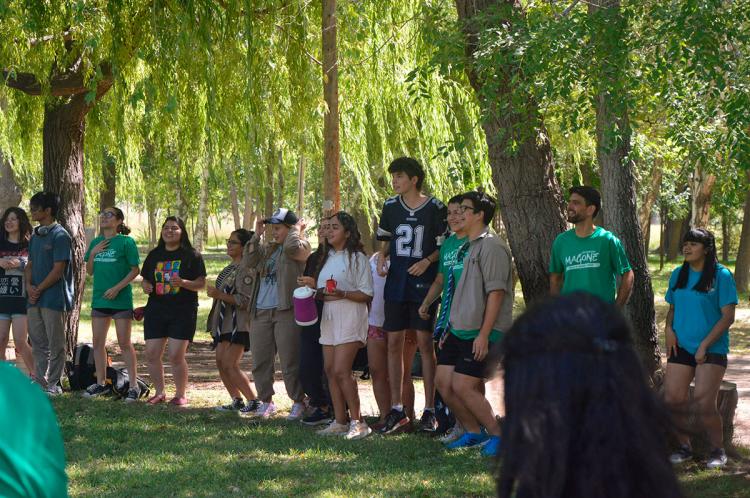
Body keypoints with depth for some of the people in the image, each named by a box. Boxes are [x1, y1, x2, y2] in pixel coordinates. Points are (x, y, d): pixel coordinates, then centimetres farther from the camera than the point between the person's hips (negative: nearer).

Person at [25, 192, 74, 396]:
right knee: (38, 343, 11)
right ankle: (40, 382, 18)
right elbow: (30, 264, 16)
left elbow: (58, 269, -14)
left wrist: (39, 290, -12)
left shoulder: (60, 235, -10)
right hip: (34, 299, 8)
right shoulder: (35, 236, 14)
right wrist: (29, 286, -2)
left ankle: (54, 384, 4)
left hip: (54, 298, -8)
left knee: (55, 344, 0)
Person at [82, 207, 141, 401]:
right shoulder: (95, 243, 10)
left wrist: (117, 288, -17)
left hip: (121, 299, -6)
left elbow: (135, 270, -9)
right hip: (99, 299, 6)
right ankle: (101, 383, 20)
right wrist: (93, 253, -4)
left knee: (124, 343, -3)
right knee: (98, 342, 9)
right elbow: (90, 271, 13)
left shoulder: (126, 242, -8)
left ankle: (134, 386, 3)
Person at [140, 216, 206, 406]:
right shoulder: (154, 255, 13)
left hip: (183, 311, -4)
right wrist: (146, 286, -4)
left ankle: (181, 395, 6)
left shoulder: (192, 255, 1)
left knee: (176, 356, -9)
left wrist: (183, 283, -20)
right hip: (156, 310, 4)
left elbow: (201, 284, -2)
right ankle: (160, 392, 17)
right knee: (151, 355, 1)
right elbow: (145, 279, 20)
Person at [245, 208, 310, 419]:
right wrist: (257, 235, 6)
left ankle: (298, 402, 4)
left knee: (290, 362, -5)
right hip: (260, 312, 6)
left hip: (286, 311, -6)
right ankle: (266, 401, 17)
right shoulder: (267, 249, 19)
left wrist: (297, 228, -3)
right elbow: (250, 261, 5)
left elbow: (293, 247, -21)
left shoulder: (301, 246, 1)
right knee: (260, 361, 7)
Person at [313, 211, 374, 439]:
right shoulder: (328, 258, 18)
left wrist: (343, 294, -22)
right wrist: (318, 292, 5)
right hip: (329, 318, 8)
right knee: (330, 371, 4)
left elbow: (367, 294, -9)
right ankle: (340, 421, 10)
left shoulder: (357, 258, -5)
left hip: (349, 320, -8)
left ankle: (357, 421, -10)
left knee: (340, 371, -15)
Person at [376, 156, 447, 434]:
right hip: (396, 283, 4)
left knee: (425, 342, -3)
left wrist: (427, 261, -17)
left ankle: (429, 410, 3)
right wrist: (381, 258, 3)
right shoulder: (391, 206, 7)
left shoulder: (435, 208, -6)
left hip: (423, 283, -4)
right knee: (394, 343, 4)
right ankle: (397, 409, 10)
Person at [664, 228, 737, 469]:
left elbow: (728, 316, -9)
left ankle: (718, 450, 7)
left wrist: (705, 345, -13)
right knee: (673, 399, -4)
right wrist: (669, 329, -1)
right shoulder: (679, 274, 9)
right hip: (681, 347, 5)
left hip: (712, 349, -5)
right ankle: (684, 447, 15)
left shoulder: (721, 275, -7)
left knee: (704, 403, -12)